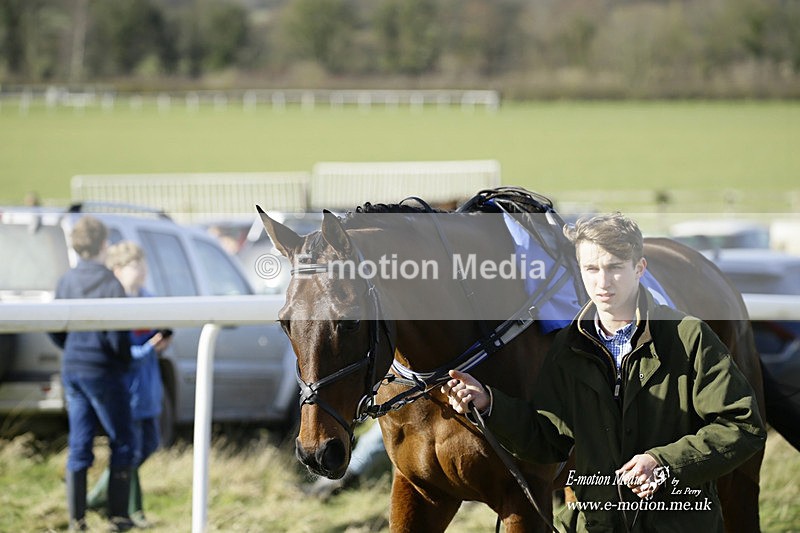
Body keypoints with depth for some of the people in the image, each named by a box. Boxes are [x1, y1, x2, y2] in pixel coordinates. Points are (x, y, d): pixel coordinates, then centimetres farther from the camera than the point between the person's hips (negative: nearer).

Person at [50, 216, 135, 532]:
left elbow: (55, 331, 8)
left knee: (79, 446, 10)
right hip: (103, 371, -6)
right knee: (121, 443, 7)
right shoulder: (110, 285, -15)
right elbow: (117, 337, -17)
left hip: (72, 370, 6)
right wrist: (126, 360, 3)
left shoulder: (66, 282, 3)